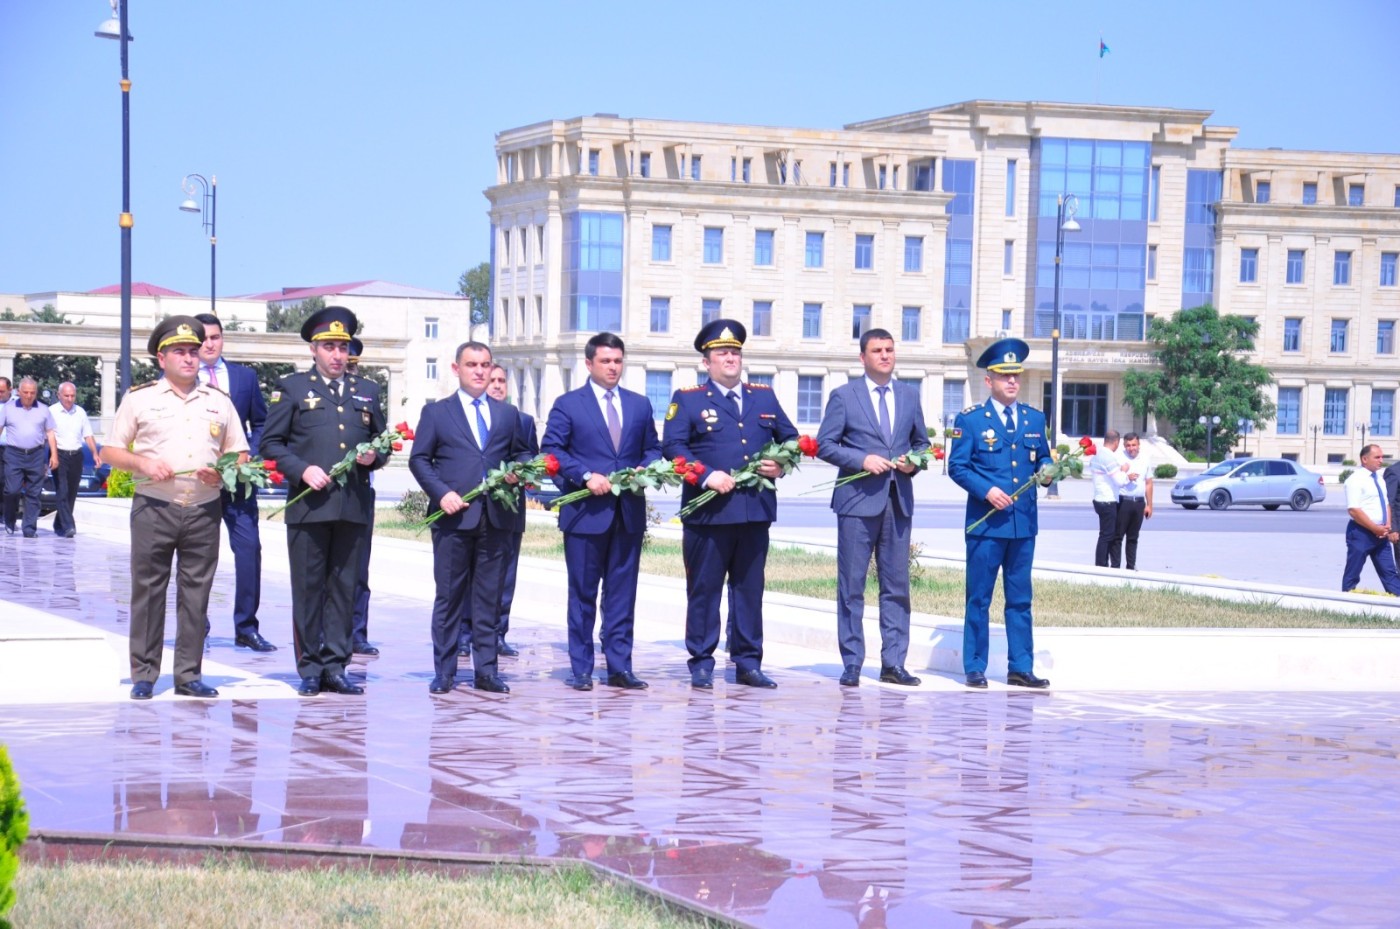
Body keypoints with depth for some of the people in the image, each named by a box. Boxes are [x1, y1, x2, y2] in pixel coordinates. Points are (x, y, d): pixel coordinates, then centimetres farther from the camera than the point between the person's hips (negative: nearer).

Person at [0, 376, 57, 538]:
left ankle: (30, 529, 3)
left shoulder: (44, 410, 11)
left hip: (36, 455, 1)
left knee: (33, 494, 0)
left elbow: (50, 433, 14)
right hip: (14, 454, -1)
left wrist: (54, 455, 6)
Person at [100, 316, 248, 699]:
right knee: (148, 590, -1)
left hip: (204, 510, 2)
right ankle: (143, 675, 6)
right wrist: (143, 464, -11)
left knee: (196, 592, 3)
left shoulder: (219, 402, 13)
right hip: (154, 507, -2)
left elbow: (240, 455, 16)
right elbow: (111, 451, 7)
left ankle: (189, 675, 9)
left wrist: (222, 472, -5)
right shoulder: (139, 398, 6)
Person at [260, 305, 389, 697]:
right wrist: (302, 470, -11)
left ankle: (335, 668, 9)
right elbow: (271, 443, 3)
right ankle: (310, 669, 6)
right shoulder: (291, 387, 7)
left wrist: (374, 456, 0)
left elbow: (381, 442, 23)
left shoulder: (367, 391, 17)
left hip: (354, 505, 3)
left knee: (344, 588, 4)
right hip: (308, 504, -3)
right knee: (308, 588, 0)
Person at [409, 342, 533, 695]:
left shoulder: (507, 414, 16)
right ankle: (444, 672, 6)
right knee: (449, 596, 1)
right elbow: (419, 459, 4)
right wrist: (441, 493, -10)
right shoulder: (436, 412, 8)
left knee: (489, 596, 4)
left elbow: (520, 453, 19)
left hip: (496, 517, 2)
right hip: (454, 515, -2)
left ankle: (486, 671, 8)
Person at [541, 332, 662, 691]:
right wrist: (586, 476, -16)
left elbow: (652, 449, 16)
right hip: (586, 512, -3)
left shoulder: (639, 405, 14)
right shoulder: (567, 404, 2)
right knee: (583, 594, 2)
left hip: (629, 512, 3)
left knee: (622, 593, 5)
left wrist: (645, 470, -6)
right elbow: (551, 450, -4)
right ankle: (581, 669, 8)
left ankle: (619, 667, 9)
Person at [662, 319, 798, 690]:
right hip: (708, 512, -4)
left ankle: (748, 663, 14)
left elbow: (790, 438, 20)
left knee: (750, 588, 7)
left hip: (756, 510, 4)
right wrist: (707, 476, -18)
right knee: (704, 589, 1)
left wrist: (781, 464, 0)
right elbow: (672, 447, -6)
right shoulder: (688, 400, 3)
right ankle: (701, 665, 8)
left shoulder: (764, 397, 16)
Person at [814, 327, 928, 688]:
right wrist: (862, 460, -15)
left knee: (897, 586, 5)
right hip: (858, 500, -4)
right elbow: (824, 445, -2)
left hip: (898, 501, 4)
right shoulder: (843, 396, 1)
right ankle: (851, 664, 5)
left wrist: (914, 462, -2)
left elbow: (921, 442, 20)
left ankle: (893, 664, 10)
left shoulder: (909, 395, 14)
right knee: (851, 586, -1)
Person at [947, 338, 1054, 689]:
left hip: (1024, 523, 4)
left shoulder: (1035, 419, 13)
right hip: (986, 522, -4)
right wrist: (987, 490, -16)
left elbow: (1043, 459, 20)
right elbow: (957, 467, -3)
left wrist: (1045, 473, -4)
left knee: (1020, 599, 8)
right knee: (979, 598, 1)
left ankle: (1021, 668, 12)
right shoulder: (970, 419, 0)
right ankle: (975, 669, 6)